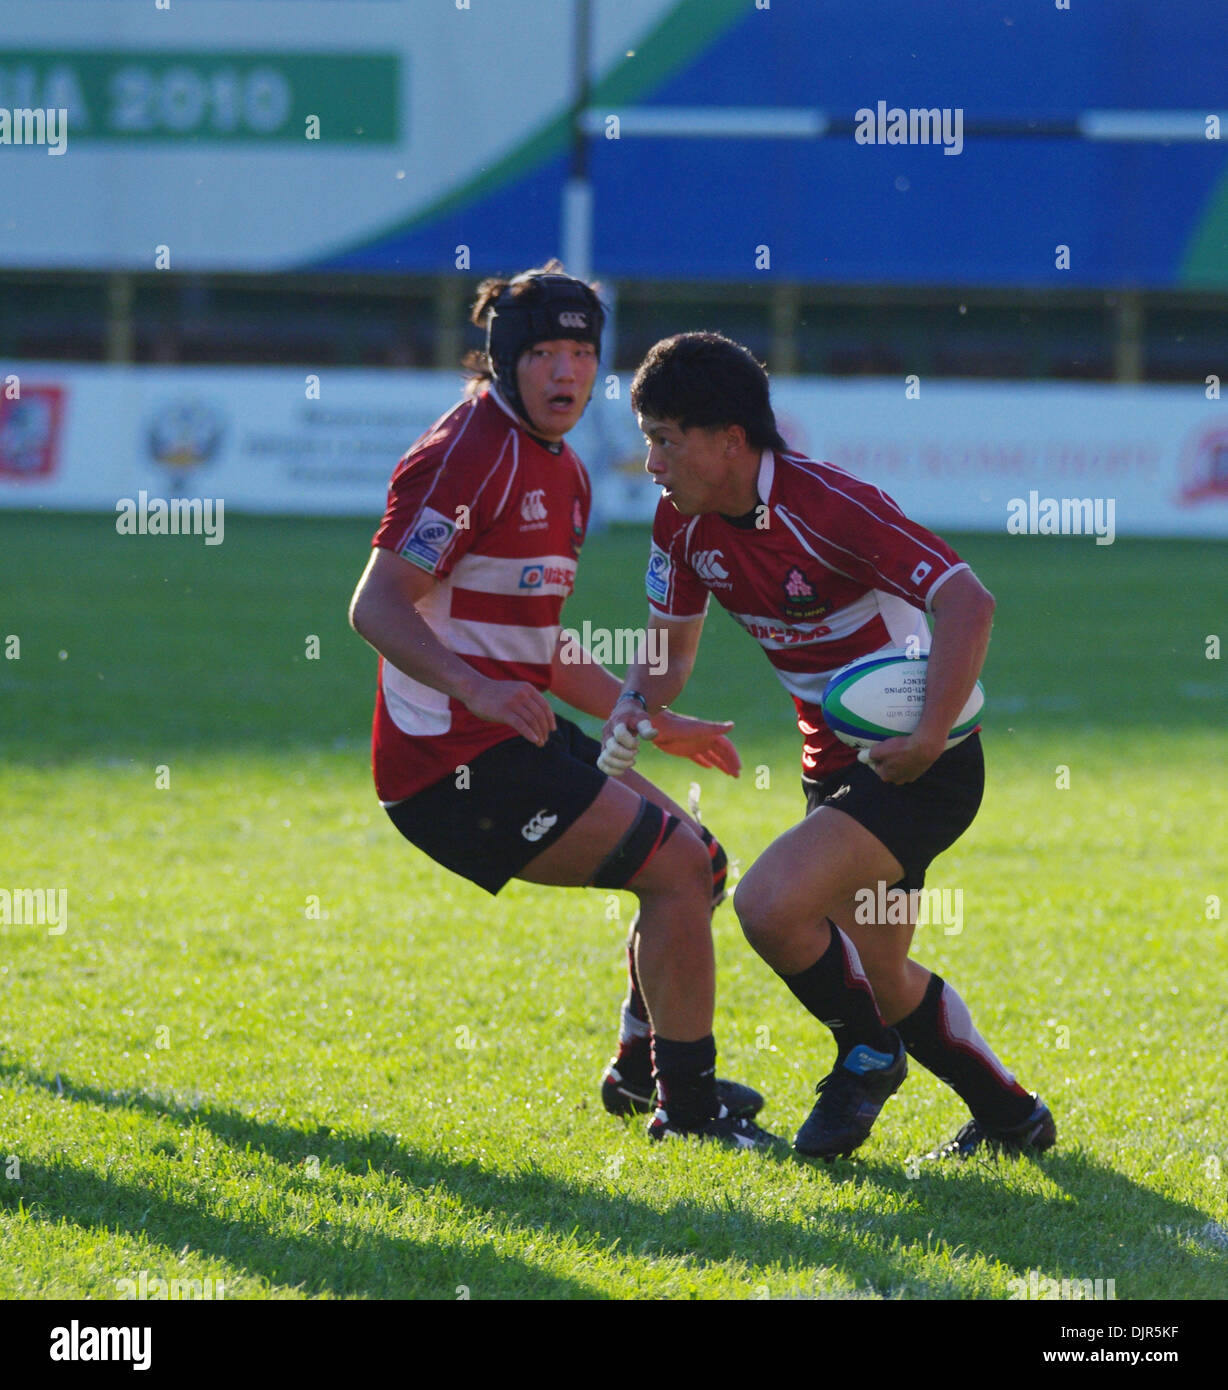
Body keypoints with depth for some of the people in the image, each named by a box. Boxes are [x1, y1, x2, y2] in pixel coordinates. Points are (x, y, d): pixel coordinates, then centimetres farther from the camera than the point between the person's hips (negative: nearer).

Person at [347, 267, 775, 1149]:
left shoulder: (560, 472, 15)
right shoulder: (470, 455, -16)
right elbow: (376, 607, -23)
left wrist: (655, 726, 23)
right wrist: (476, 689, -37)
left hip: (515, 741, 10)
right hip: (454, 765, -10)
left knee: (697, 861, 18)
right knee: (676, 863, -12)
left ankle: (641, 1071, 32)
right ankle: (688, 1103, -3)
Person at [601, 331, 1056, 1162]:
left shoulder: (828, 505, -25)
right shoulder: (686, 524, -1)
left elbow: (968, 601, -32)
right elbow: (670, 649, 13)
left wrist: (930, 735, -39)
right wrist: (632, 710, -9)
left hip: (920, 765, -9)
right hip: (838, 769, 9)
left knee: (769, 904, -25)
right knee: (881, 981, 16)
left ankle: (869, 1054, 0)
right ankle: (1011, 1117, 35)